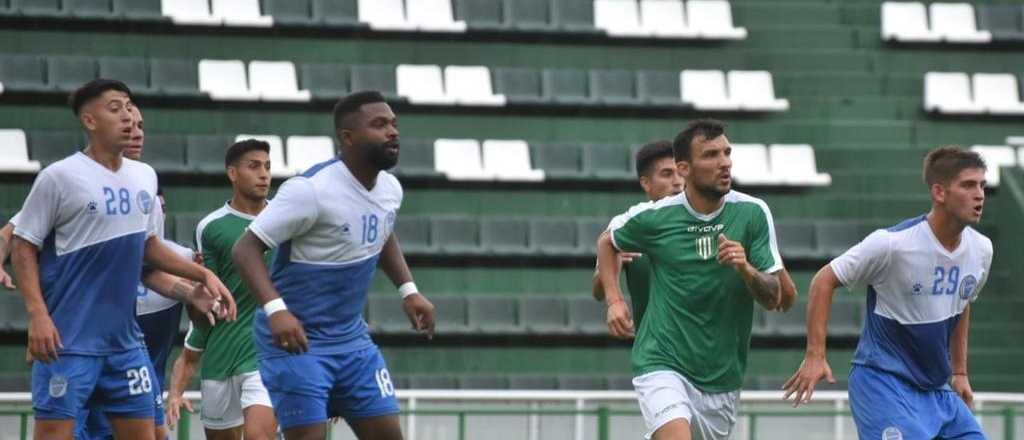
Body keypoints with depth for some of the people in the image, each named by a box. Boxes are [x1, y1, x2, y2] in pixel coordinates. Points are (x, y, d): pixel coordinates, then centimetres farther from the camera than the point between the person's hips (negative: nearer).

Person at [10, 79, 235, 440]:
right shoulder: (60, 177, -8)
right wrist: (37, 314, -16)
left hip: (124, 339, 6)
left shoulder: (145, 177, 11)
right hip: (68, 340, -6)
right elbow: (24, 247, -5)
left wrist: (203, 275, 14)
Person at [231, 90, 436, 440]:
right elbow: (246, 249, -21)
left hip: (351, 339, 8)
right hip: (297, 340, -8)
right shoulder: (312, 189, -21)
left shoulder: (389, 190, 3)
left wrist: (408, 290, 14)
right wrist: (276, 309, -34)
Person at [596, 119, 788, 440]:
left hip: (723, 377, 3)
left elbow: (773, 299, -3)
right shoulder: (654, 217, -6)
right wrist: (614, 301, 4)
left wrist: (746, 269, -23)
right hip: (663, 363, -3)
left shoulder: (752, 214, -4)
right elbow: (607, 242, 17)